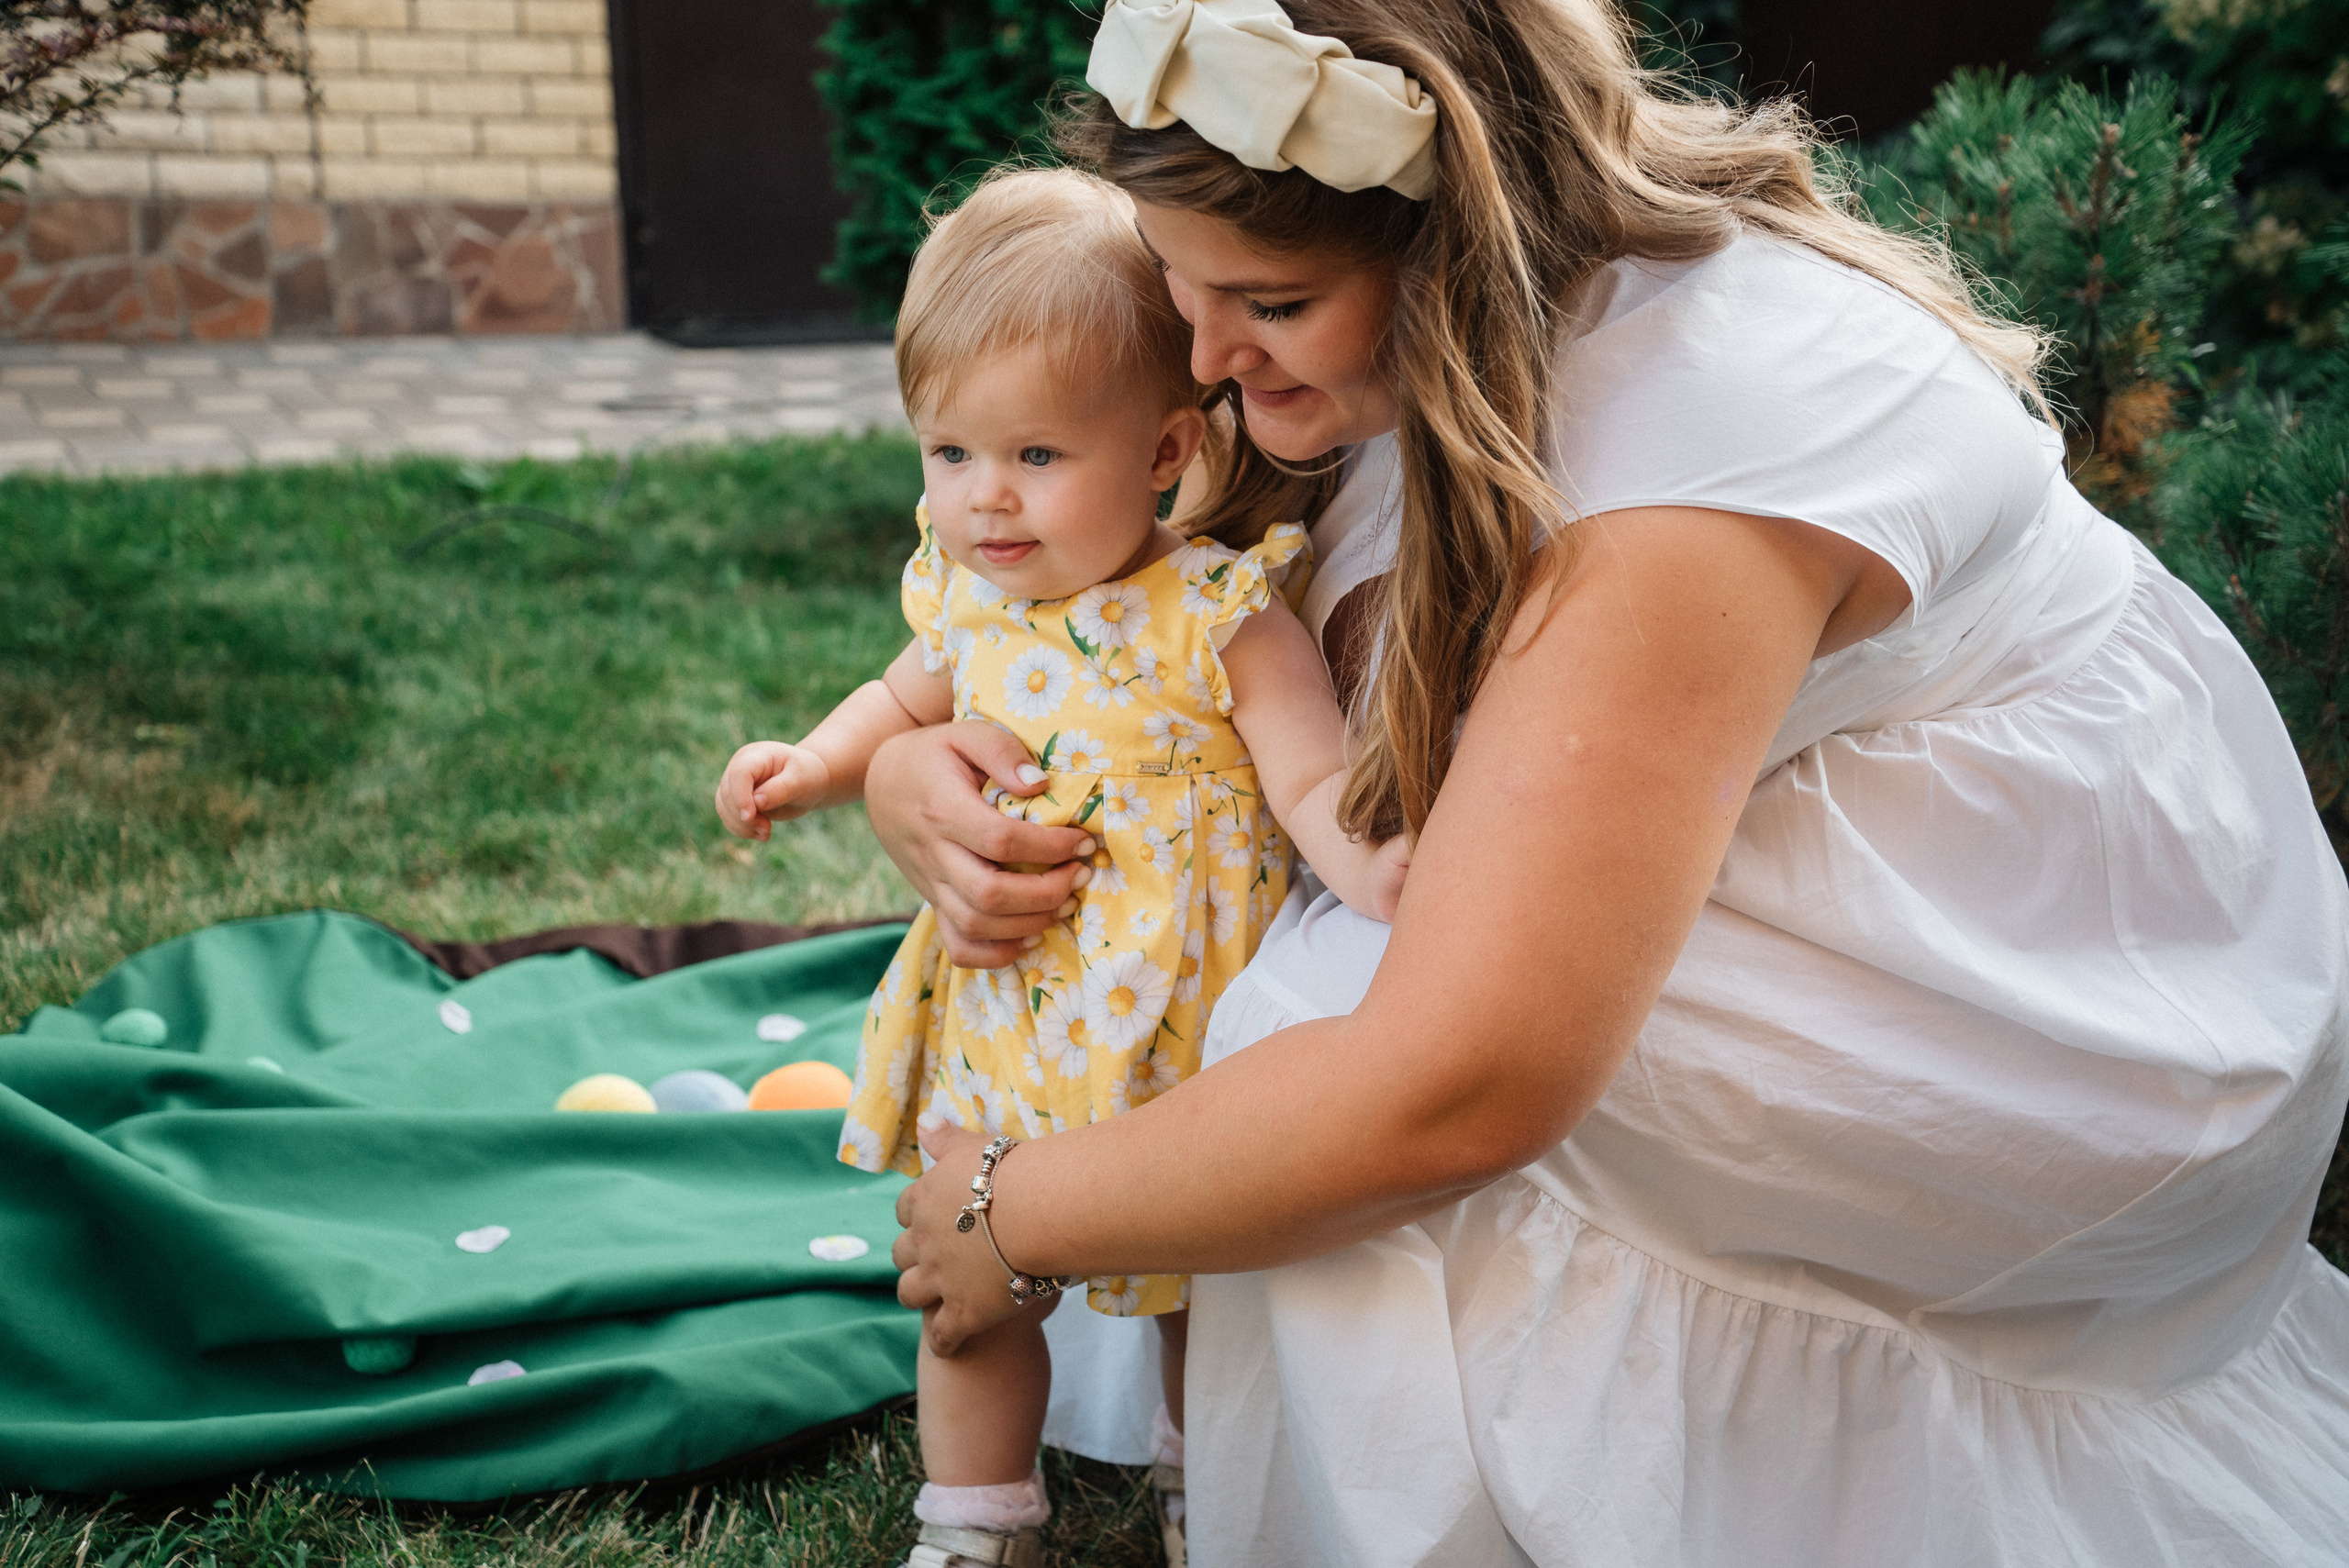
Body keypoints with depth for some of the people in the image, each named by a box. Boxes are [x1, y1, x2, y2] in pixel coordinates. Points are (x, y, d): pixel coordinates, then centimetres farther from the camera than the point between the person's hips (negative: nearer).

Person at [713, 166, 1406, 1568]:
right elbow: (913, 700, 19)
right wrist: (816, 766, 2)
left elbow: (1319, 780, -20)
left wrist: (1373, 866, -41)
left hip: (1173, 1037, -4)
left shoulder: (1220, 616, -19)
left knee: (1201, 1293, 15)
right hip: (999, 1025, 4)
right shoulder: (968, 596, -2)